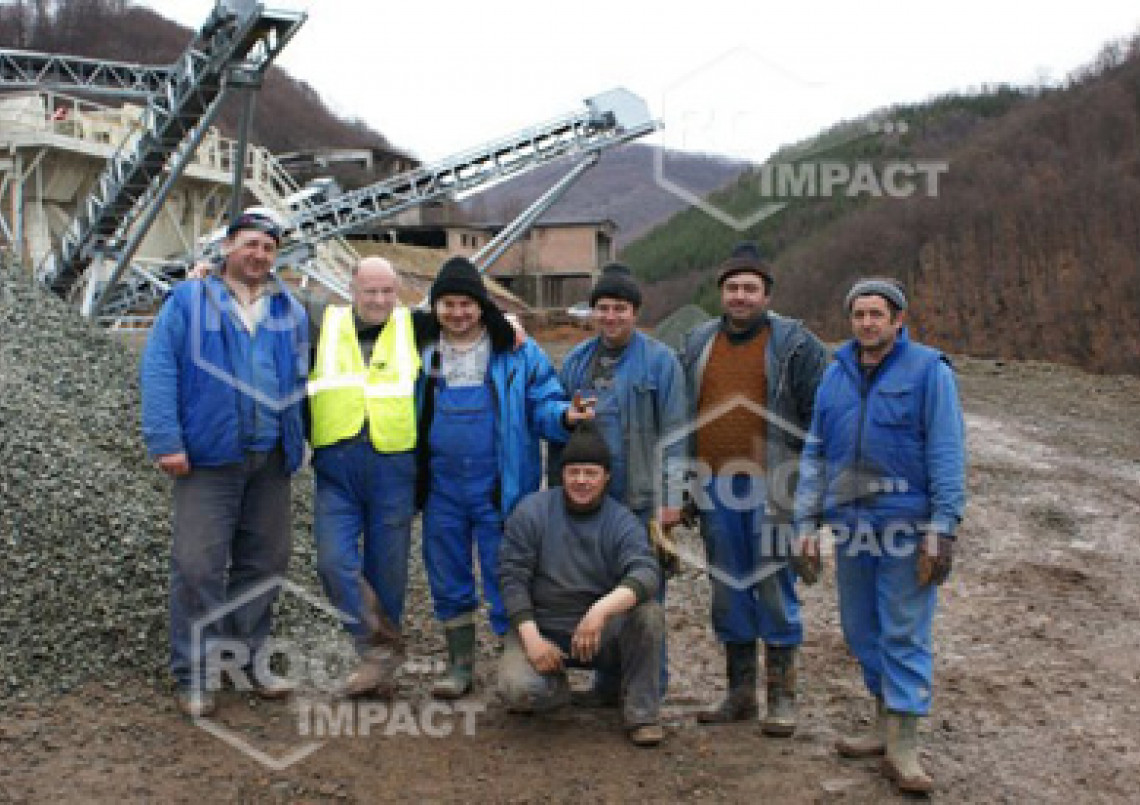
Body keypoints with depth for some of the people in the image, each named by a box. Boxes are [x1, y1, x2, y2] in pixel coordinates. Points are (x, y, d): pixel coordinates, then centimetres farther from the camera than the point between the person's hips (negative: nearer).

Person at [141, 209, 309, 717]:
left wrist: (296, 439, 6)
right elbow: (158, 372, -5)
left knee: (264, 562, 10)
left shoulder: (290, 311, 14)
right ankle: (192, 675, 6)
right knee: (199, 565, -4)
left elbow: (299, 380, 15)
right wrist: (166, 442, -13)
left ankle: (248, 657, 24)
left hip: (270, 460, 4)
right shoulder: (188, 303, 1)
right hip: (209, 457, -4)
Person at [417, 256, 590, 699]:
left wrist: (565, 414, -22)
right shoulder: (422, 351, 7)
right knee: (447, 577, 13)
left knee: (506, 578, 1)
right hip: (441, 488, 4)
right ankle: (460, 661, 29)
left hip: (498, 487, -3)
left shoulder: (517, 351, -1)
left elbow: (542, 403, 0)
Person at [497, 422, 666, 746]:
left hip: (602, 632, 1)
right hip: (542, 628, -1)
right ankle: (555, 688, 10)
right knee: (518, 690, -28)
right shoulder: (532, 512, -6)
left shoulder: (623, 522, -6)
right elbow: (512, 577, -8)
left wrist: (602, 609, -42)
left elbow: (646, 573, -23)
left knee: (650, 613, -28)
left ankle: (641, 713, -10)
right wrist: (532, 638, -20)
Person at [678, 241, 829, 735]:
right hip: (715, 487, 5)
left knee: (774, 589, 0)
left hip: (770, 488, -4)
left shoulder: (794, 344, -2)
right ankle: (740, 693, 22)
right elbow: (680, 416, 17)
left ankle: (782, 697, 12)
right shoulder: (697, 343, 11)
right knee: (728, 589, 11)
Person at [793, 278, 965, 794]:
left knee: (905, 634, -2)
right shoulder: (835, 375, 9)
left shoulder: (929, 371, -5)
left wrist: (941, 529, -14)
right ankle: (886, 725, 27)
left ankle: (902, 747, 4)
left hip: (907, 524, -5)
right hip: (850, 524, 5)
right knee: (861, 630, 12)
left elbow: (946, 454, -9)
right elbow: (815, 454, 12)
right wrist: (807, 525, 9)